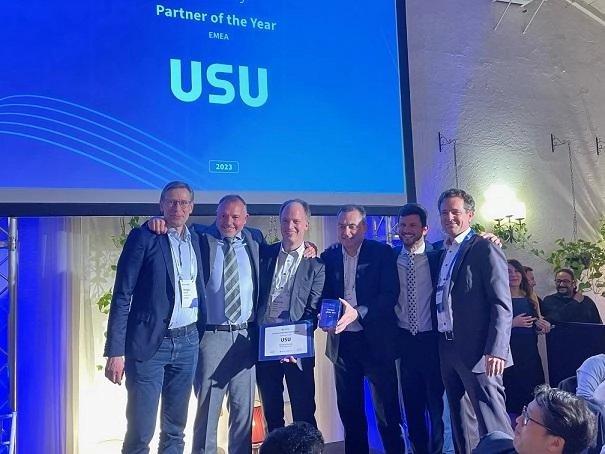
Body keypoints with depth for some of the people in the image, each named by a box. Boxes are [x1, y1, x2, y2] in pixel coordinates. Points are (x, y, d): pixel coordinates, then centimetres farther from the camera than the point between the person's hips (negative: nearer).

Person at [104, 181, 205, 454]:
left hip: (188, 343, 5)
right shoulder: (143, 237, -4)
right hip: (150, 342, -5)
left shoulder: (196, 240, 11)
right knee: (140, 432, 0)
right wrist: (115, 351, -13)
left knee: (175, 430, 14)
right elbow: (122, 296, -7)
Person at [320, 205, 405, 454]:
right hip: (342, 342, 3)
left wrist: (357, 312, -24)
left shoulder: (382, 252, -3)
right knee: (349, 411, 13)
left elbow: (390, 294, -11)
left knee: (387, 412, 1)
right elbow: (323, 296, 8)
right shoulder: (328, 256, 6)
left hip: (376, 340, -3)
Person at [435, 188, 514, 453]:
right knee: (461, 422, 16)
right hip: (448, 350, 8)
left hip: (478, 352, -8)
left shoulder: (485, 249, -7)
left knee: (491, 422, -5)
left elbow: (502, 305, -14)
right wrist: (441, 346, 11)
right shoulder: (443, 253, 16)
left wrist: (496, 350, -21)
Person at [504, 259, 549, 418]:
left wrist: (542, 325, -2)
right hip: (509, 351, -5)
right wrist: (513, 323, -20)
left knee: (532, 389, 2)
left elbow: (537, 327, 19)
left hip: (530, 351, 5)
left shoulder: (531, 297, 12)